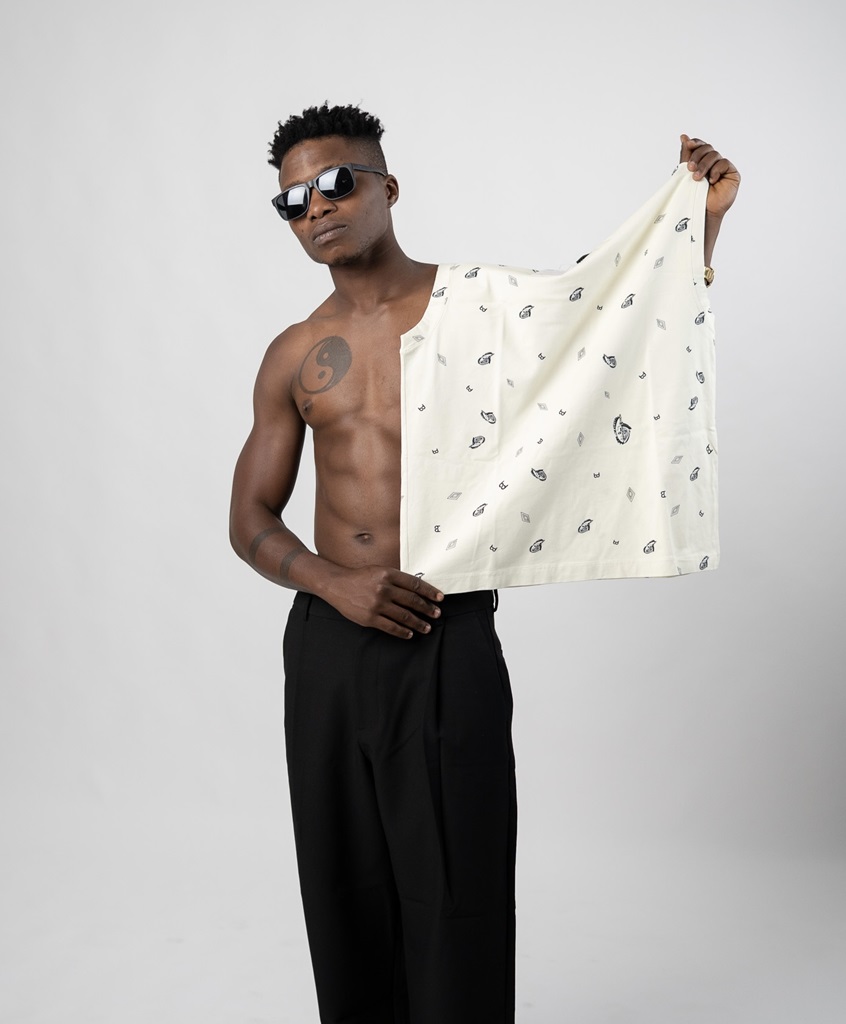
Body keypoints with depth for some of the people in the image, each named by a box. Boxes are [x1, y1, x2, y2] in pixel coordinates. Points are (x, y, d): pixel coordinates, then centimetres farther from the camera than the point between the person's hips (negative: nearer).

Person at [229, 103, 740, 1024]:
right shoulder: (294, 356, 9)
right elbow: (251, 517, 10)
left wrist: (701, 221, -2)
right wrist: (333, 583, -9)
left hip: (446, 641, -3)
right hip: (325, 641, 3)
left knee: (454, 895, 1)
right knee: (345, 893, 13)